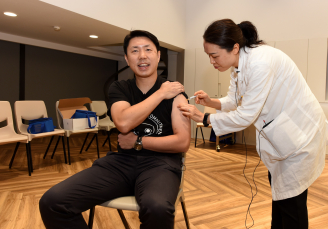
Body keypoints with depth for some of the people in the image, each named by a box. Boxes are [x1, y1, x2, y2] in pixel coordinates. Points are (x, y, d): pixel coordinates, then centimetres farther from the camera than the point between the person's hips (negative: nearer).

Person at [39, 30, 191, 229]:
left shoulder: (175, 93, 1)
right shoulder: (119, 89, 10)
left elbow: (183, 143, -9)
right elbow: (123, 123, -12)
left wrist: (138, 142, -7)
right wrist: (160, 94, -6)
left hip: (160, 163, -3)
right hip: (122, 160, 3)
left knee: (157, 208, -39)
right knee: (53, 202, -15)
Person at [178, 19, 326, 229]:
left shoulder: (260, 62, -30)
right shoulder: (240, 64, -2)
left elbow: (246, 116, -28)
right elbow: (234, 101, 6)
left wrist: (203, 118, -21)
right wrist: (209, 101, -13)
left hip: (301, 133, -8)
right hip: (280, 133, 9)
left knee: (291, 200, 2)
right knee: (278, 192, 18)